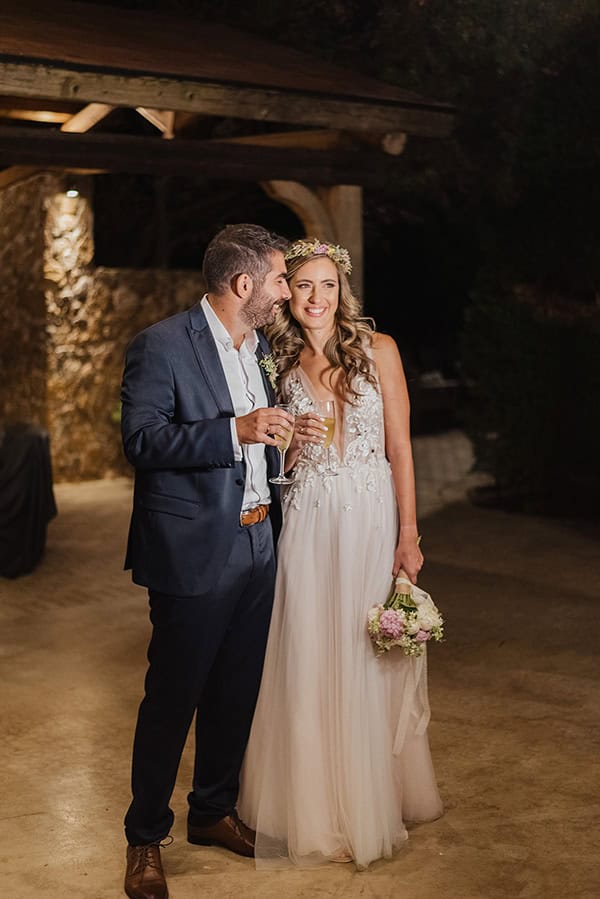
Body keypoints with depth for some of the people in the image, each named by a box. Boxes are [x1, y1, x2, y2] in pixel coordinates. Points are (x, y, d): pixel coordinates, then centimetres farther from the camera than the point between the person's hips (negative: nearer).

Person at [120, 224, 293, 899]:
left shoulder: (260, 348, 12)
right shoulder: (161, 346, -12)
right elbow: (141, 440, -20)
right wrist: (236, 431, -26)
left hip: (256, 546, 7)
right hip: (193, 555, -7)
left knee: (237, 693, 16)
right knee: (171, 698, 3)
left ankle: (213, 811, 34)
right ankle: (145, 838, 18)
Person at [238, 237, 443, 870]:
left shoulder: (379, 350, 0)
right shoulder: (280, 363, 8)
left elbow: (399, 447, -1)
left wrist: (408, 535, -6)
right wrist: (290, 438, -8)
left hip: (370, 517, -2)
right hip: (306, 523, 2)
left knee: (368, 661, 4)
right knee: (306, 662, 2)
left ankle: (371, 804, 22)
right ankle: (314, 809, 17)